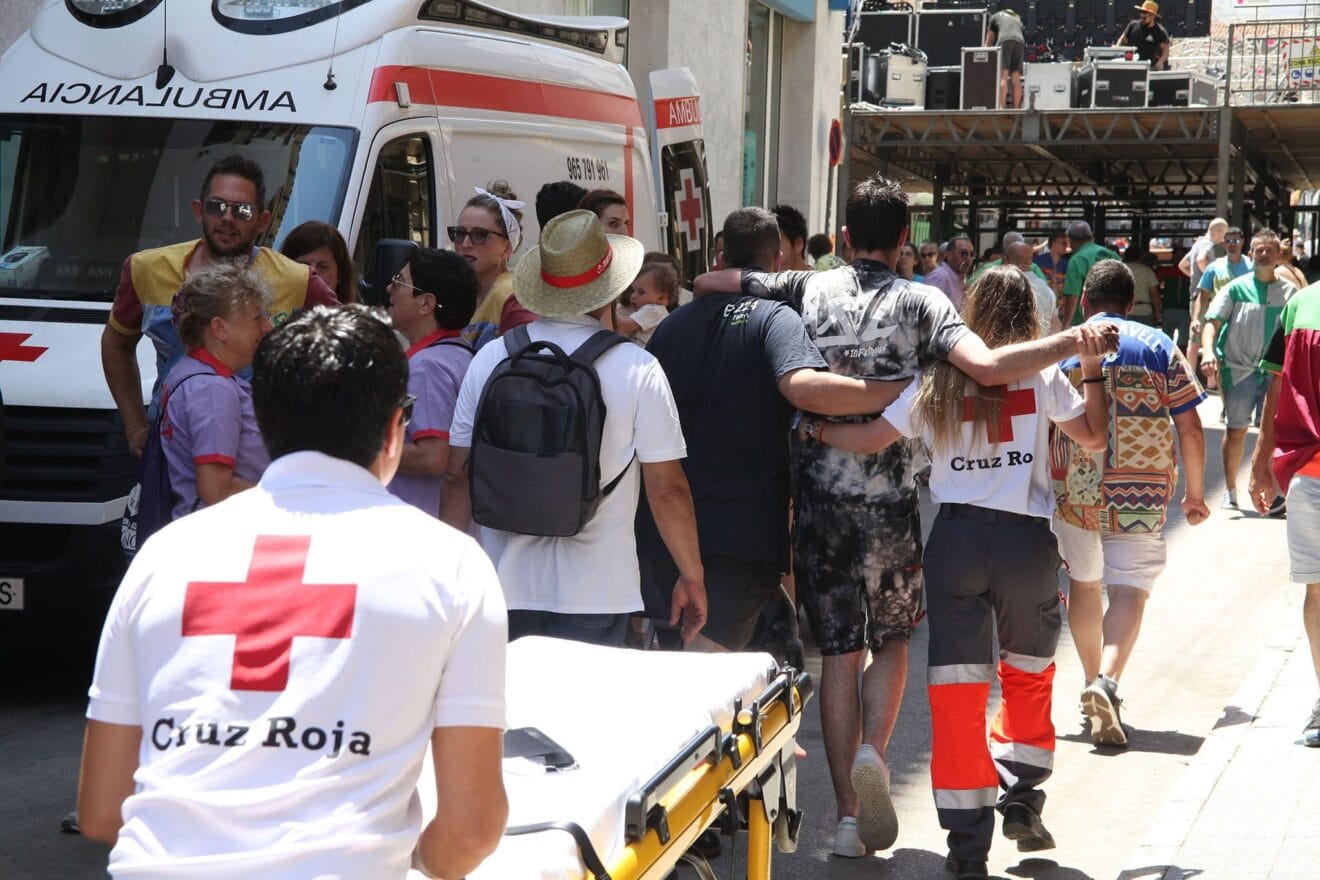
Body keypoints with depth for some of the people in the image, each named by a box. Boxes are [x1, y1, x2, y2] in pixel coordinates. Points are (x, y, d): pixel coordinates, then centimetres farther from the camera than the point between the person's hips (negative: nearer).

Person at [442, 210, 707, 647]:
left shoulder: (490, 359, 2)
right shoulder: (637, 368, -6)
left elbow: (457, 476, 6)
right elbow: (667, 488, -5)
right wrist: (692, 578, 6)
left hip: (505, 588, 2)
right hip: (596, 594, -2)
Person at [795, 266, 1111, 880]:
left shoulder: (937, 379, 4)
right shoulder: (1041, 375, 2)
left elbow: (870, 440, 3)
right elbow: (1094, 437, 11)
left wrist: (814, 431, 17)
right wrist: (1092, 371, 16)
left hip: (956, 536, 0)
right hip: (1026, 537, 0)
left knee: (957, 688, 1)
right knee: (1029, 670, 22)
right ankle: (1021, 803, 20)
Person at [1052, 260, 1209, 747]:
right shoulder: (1159, 347, 3)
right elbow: (1190, 429, 1)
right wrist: (1195, 492, 11)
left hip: (1073, 490, 2)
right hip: (1142, 491, -2)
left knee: (1084, 583, 20)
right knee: (1129, 590, -5)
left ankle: (1093, 683, 28)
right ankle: (1107, 682, -26)